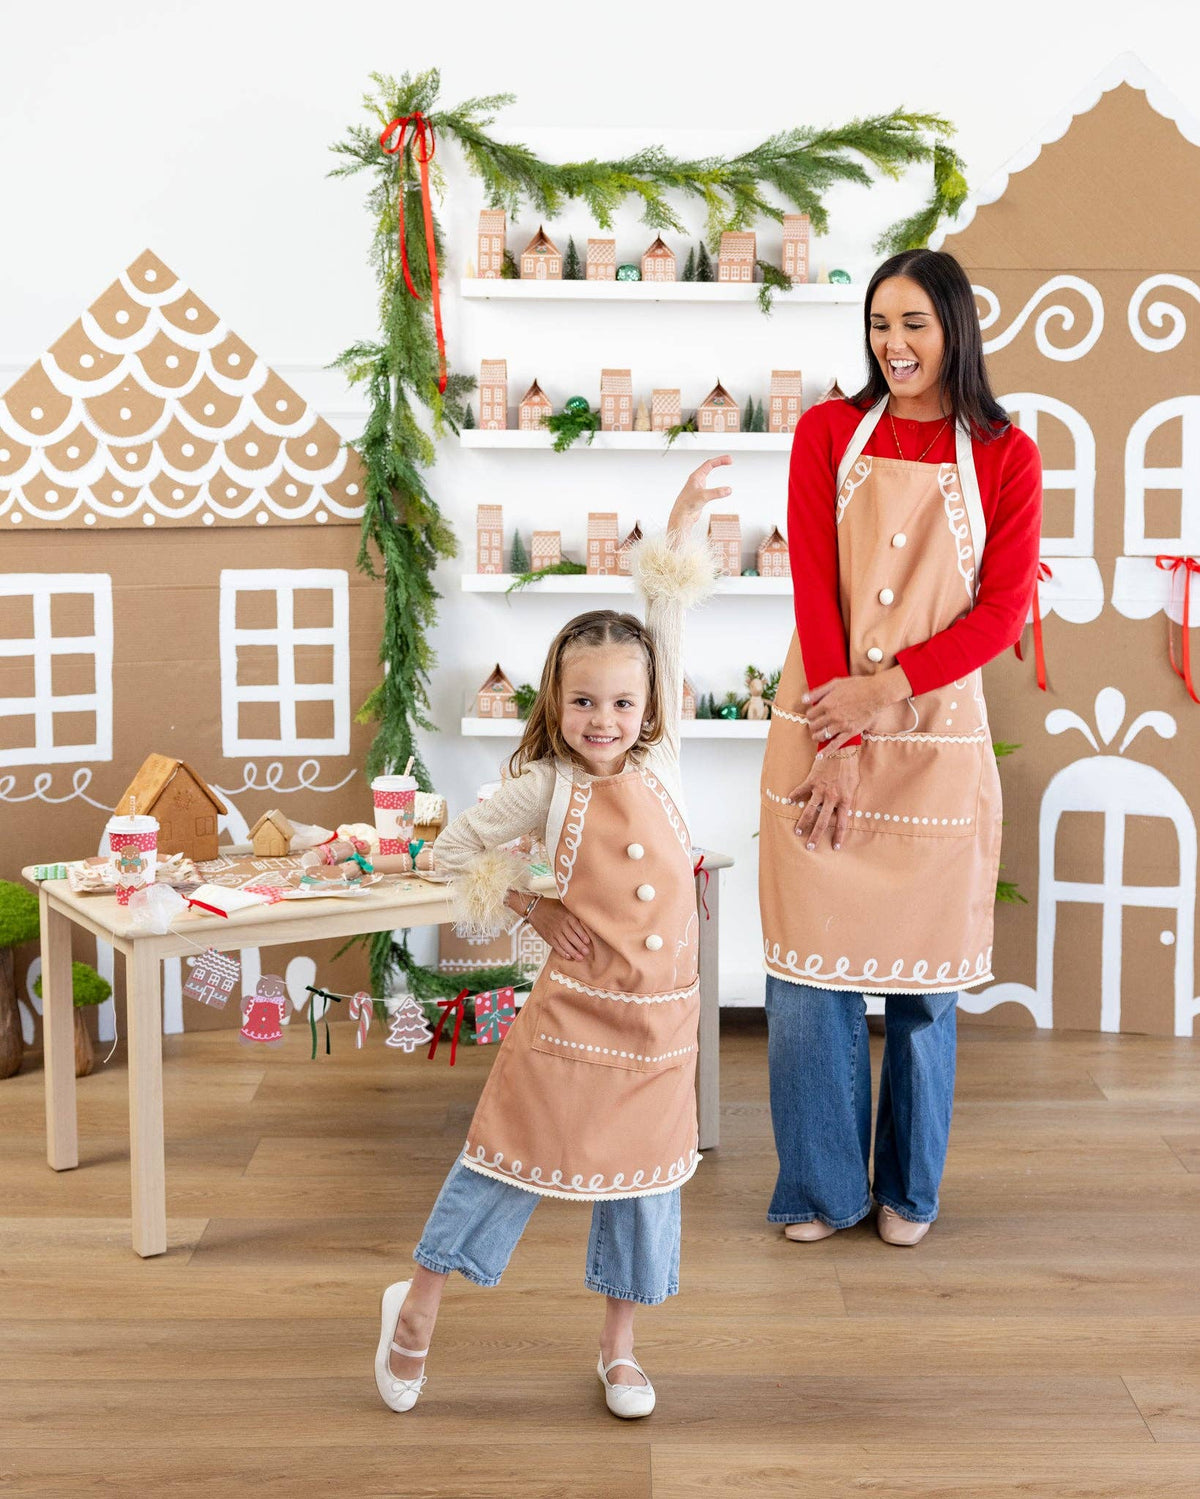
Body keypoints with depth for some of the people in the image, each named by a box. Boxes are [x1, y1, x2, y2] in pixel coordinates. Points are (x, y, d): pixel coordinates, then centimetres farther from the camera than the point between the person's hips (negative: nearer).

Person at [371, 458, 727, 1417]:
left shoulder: (661, 762, 0)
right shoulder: (547, 787, -5)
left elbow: (666, 630, 0)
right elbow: (454, 849, 5)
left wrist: (680, 529, -3)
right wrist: (527, 908, 0)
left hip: (662, 1015, 3)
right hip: (577, 1009, -3)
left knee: (644, 1178, 12)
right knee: (513, 1158, 4)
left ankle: (619, 1347, 29)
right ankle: (417, 1307, 23)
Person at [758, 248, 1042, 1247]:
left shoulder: (1005, 457, 3)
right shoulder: (829, 432, 4)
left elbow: (1004, 608, -2)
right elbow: (813, 586, -3)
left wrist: (887, 688, -15)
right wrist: (838, 742, -12)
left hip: (934, 735, 0)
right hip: (821, 728, 0)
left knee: (923, 970, 7)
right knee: (811, 964, 2)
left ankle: (909, 1188, 24)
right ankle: (821, 1187, 18)